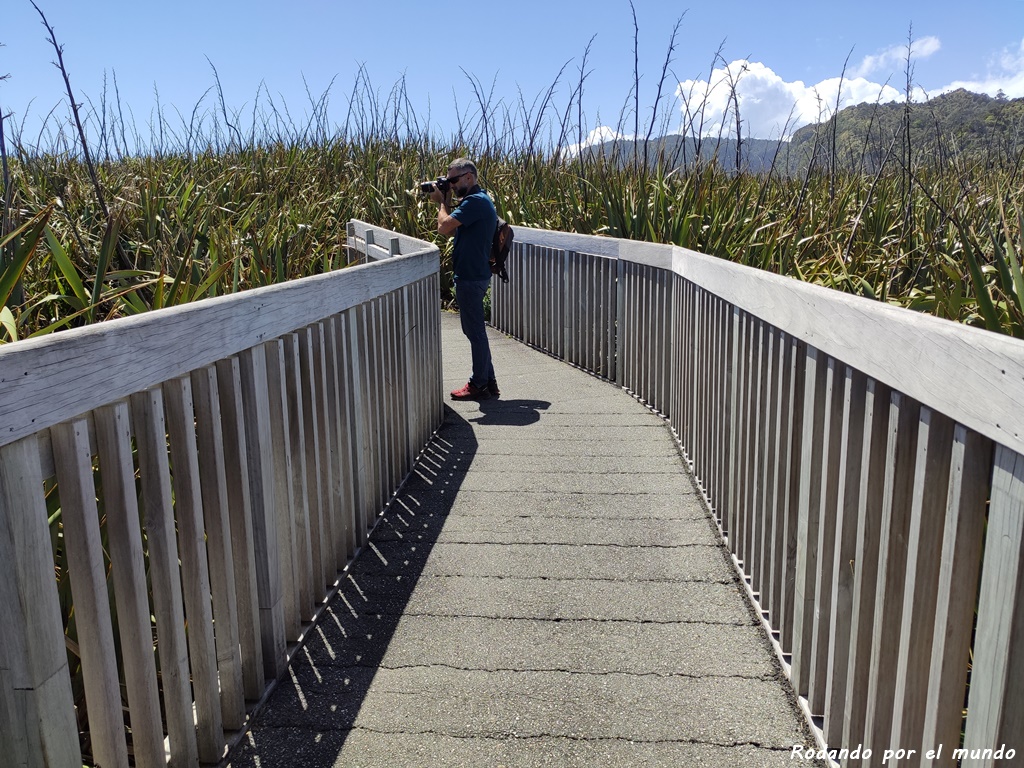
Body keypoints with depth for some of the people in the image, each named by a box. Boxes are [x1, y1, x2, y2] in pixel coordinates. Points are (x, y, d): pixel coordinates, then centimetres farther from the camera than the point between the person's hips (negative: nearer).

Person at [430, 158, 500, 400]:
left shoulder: (475, 201, -18)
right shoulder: (479, 200, 16)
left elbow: (444, 227, -24)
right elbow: (450, 231, 16)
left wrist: (443, 202, -6)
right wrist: (443, 201, 5)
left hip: (471, 277, -11)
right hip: (474, 274, 11)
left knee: (475, 331, -1)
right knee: (475, 330, 17)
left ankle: (479, 385, 10)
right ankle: (488, 381, 24)